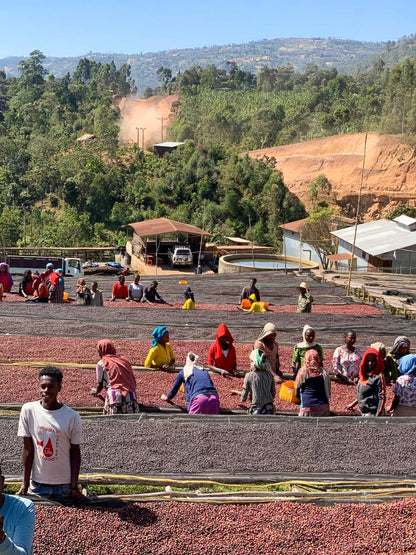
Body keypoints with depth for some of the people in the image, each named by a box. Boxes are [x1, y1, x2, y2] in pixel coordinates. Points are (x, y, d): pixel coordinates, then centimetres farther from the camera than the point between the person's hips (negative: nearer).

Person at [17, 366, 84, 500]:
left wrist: (74, 487, -8)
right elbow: (28, 449, -3)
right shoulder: (28, 410, -6)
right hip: (37, 484, 1)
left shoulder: (72, 417, -9)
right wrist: (25, 484, -3)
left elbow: (75, 452, -2)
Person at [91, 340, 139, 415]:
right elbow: (133, 381, 19)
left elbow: (100, 384, 12)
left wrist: (95, 391, 32)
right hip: (131, 396, 4)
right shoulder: (124, 359, 20)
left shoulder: (101, 363, 8)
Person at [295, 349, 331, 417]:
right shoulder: (323, 372, 1)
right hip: (323, 406, 2)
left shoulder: (302, 372, -3)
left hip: (307, 407, -2)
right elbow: (328, 391, 9)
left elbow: (297, 394, 4)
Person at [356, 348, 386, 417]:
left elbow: (382, 398, -17)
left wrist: (377, 416, -20)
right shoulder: (364, 375, 9)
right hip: (364, 413, 9)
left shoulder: (378, 377, -15)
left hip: (372, 413, -9)